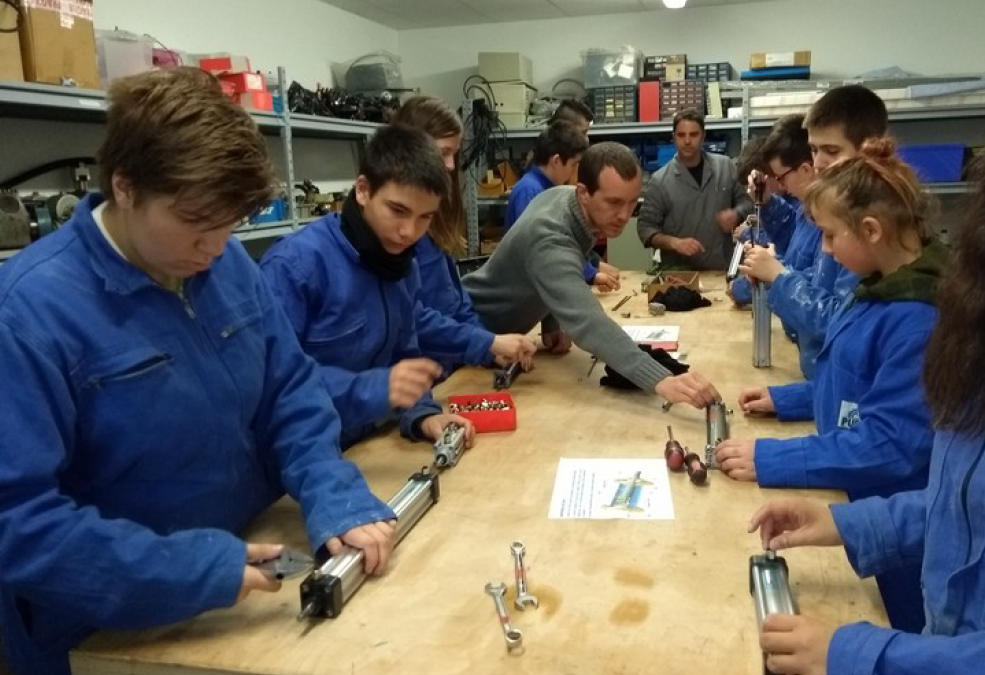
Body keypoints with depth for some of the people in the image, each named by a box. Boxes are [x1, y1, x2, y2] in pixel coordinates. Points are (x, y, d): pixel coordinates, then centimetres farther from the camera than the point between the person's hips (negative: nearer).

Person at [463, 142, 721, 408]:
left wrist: (552, 324, -9)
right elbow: (587, 322, -54)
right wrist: (661, 380, -64)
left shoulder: (563, 195, -13)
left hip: (509, 330, 8)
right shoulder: (549, 238, -39)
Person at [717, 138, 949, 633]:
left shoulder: (922, 318, -29)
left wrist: (770, 461, -28)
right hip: (856, 505, 9)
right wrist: (787, 399, 5)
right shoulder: (883, 289, 2)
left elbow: (891, 445, -30)